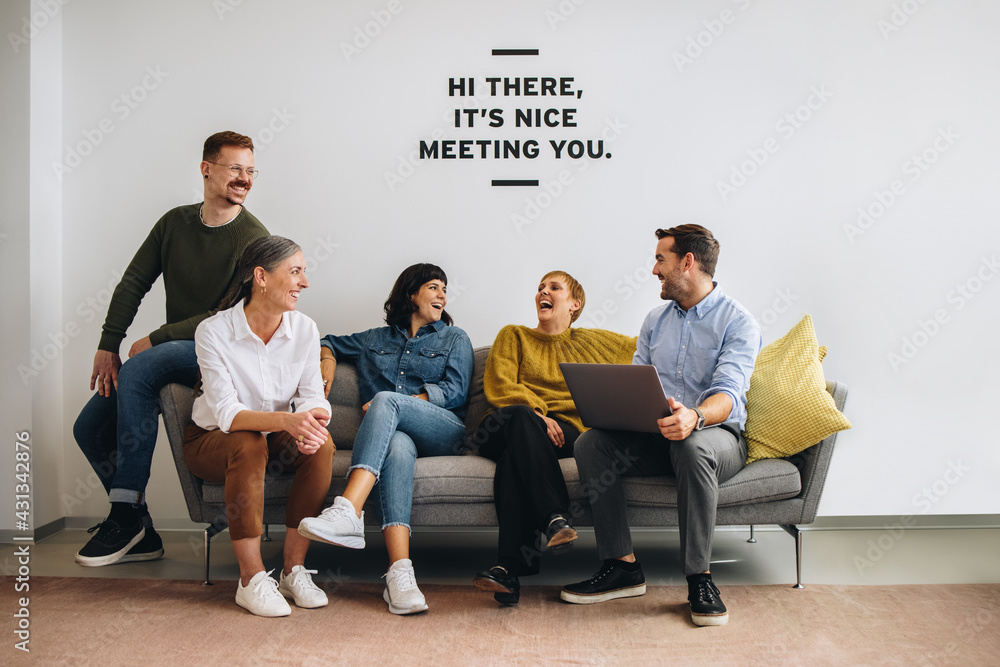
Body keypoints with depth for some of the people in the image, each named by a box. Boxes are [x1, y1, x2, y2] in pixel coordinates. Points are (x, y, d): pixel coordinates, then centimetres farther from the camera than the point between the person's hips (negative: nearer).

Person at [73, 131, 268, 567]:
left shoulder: (253, 238, -10)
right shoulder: (175, 222, 8)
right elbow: (133, 283, 9)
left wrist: (155, 339, -16)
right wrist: (107, 346, -3)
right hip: (171, 350, 7)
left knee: (138, 369, -32)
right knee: (90, 427, -3)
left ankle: (126, 512, -23)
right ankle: (140, 536, 6)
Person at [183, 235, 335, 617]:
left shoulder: (304, 330, -8)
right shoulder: (214, 332, -21)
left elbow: (314, 398, -11)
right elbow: (226, 412, -29)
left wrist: (312, 421, -37)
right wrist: (286, 420, -47)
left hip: (276, 438, 4)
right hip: (211, 442, -4)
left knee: (322, 444, -26)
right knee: (249, 444, -37)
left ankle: (294, 570, -17)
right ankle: (251, 580, -26)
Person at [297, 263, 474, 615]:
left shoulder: (454, 338, 22)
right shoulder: (375, 339, 28)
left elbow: (455, 390, 6)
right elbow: (330, 342, 42)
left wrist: (390, 404, -3)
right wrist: (327, 360, 16)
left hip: (443, 432, -1)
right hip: (388, 430, 1)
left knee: (385, 400, -32)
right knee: (396, 445, -38)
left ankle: (348, 510, -51)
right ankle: (400, 573, -54)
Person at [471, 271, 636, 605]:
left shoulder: (594, 342, 29)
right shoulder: (514, 336, 24)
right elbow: (499, 386, 6)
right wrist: (535, 414, -9)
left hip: (566, 430, 0)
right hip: (509, 426, 0)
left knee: (517, 451, -37)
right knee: (521, 417, -40)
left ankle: (509, 566, -48)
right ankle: (555, 518, -51)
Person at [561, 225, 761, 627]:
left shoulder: (738, 322, -5)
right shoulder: (655, 321, 16)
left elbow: (728, 394, -20)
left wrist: (694, 417, -43)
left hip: (716, 434, -5)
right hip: (655, 434, 5)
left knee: (693, 445, -41)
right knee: (591, 442, -22)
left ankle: (699, 578, -28)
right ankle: (622, 566, -19)